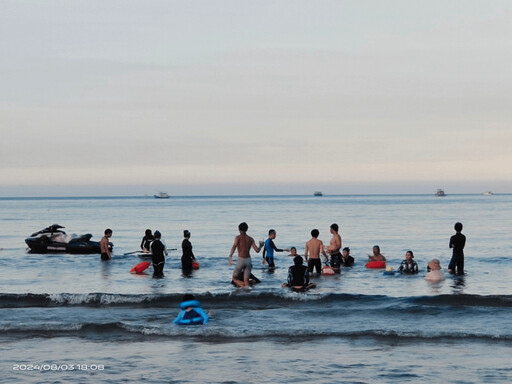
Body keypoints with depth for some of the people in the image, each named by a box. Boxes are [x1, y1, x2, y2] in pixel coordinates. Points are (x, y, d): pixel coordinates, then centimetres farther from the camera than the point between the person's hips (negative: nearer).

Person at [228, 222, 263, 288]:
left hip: (241, 260, -4)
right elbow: (257, 250, 2)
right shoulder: (251, 239, 8)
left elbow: (234, 246, -22)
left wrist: (230, 256, -35)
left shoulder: (238, 237, -3)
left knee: (235, 278, 9)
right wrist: (261, 246, 25)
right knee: (246, 281, 10)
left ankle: (243, 286, -19)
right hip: (248, 260, 4)